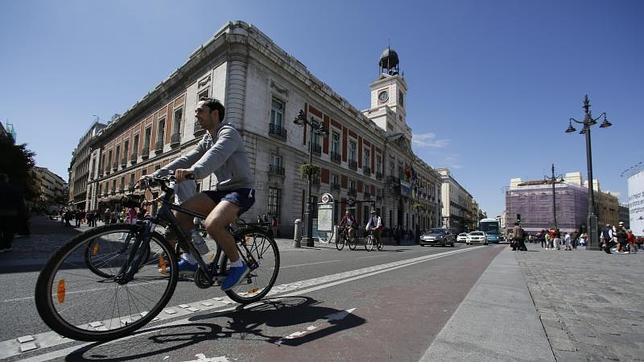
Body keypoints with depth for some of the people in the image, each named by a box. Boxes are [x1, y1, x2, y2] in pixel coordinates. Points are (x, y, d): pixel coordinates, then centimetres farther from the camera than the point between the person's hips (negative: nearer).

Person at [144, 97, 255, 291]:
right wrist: (156, 175, -3)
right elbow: (186, 159, 8)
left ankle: (238, 265, -10)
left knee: (212, 224, -31)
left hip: (241, 190, -8)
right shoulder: (207, 139, 17)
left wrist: (193, 171, -50)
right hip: (221, 189, 8)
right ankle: (190, 259, 9)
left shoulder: (228, 132, -11)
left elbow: (216, 155, -33)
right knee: (181, 211, -7)